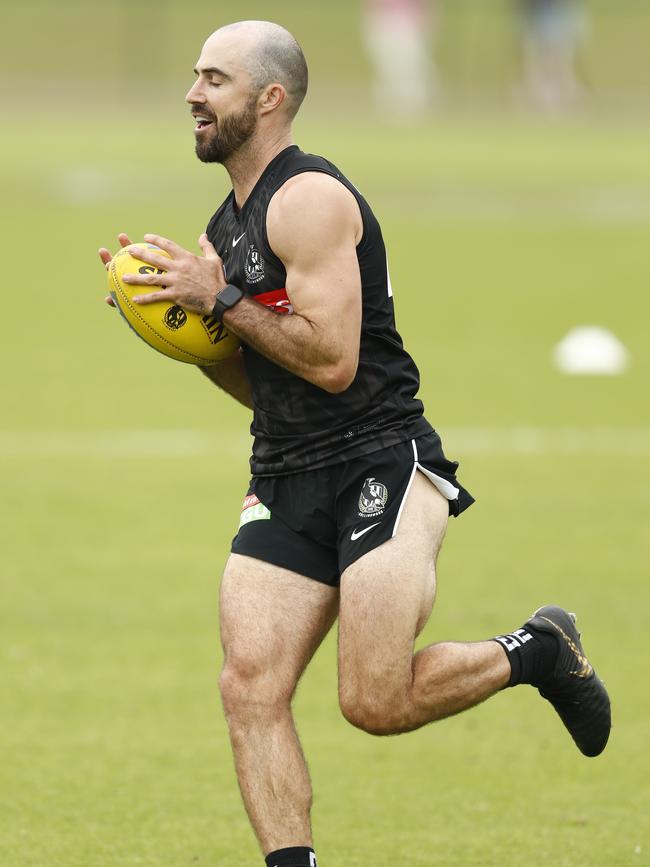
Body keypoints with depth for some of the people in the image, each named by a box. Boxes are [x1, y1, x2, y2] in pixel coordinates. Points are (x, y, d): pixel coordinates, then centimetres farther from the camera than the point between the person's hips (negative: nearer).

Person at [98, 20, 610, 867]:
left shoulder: (310, 199, -13)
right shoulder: (227, 227, 16)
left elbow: (330, 361, -20)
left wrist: (221, 299, -14)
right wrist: (176, 317, 9)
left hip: (380, 467, -8)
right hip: (286, 482, 8)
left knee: (377, 702, -12)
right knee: (250, 686, -8)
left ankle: (534, 654, 14)